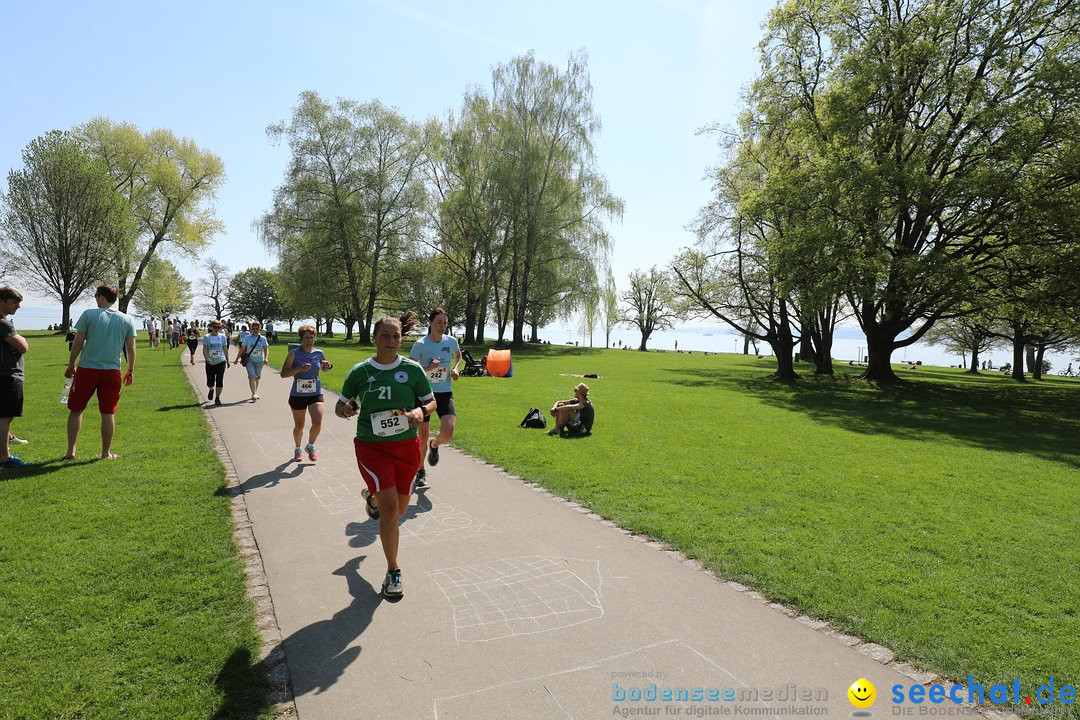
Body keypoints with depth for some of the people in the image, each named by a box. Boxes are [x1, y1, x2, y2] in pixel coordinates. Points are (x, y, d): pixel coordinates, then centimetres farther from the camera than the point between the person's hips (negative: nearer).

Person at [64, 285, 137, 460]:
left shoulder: (88, 314, -4)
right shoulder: (127, 320, 2)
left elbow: (78, 343, -2)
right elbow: (131, 349, 4)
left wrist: (71, 365, 9)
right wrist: (130, 371, 14)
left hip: (86, 369, -1)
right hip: (112, 371, 1)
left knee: (76, 410, 12)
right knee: (108, 413, 5)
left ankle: (71, 451, 15)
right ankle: (106, 453, 12)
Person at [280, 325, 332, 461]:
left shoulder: (319, 354, 1)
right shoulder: (294, 354, -8)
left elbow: (324, 368, 21)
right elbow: (283, 373, -14)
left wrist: (328, 366, -3)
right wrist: (300, 368, -27)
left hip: (316, 394, 1)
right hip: (297, 395, -1)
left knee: (317, 423, -15)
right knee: (299, 426, 12)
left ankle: (310, 446, 15)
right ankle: (297, 449, 40)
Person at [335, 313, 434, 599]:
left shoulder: (412, 369, -4)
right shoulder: (360, 371, -5)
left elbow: (431, 402, 6)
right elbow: (339, 407, 5)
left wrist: (421, 411, -16)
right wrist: (346, 409, -19)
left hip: (407, 446, 3)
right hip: (372, 446, -2)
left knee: (400, 508, 16)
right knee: (389, 509, -13)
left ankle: (371, 496, 53)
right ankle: (393, 571, 7)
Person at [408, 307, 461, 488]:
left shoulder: (451, 341, -1)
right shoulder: (420, 344, -12)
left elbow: (458, 355, 22)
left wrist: (455, 368, 4)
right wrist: (428, 368, -26)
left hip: (445, 393, 2)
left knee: (448, 433, -15)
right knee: (423, 436, 6)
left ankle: (434, 445, 23)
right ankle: (421, 471, 31)